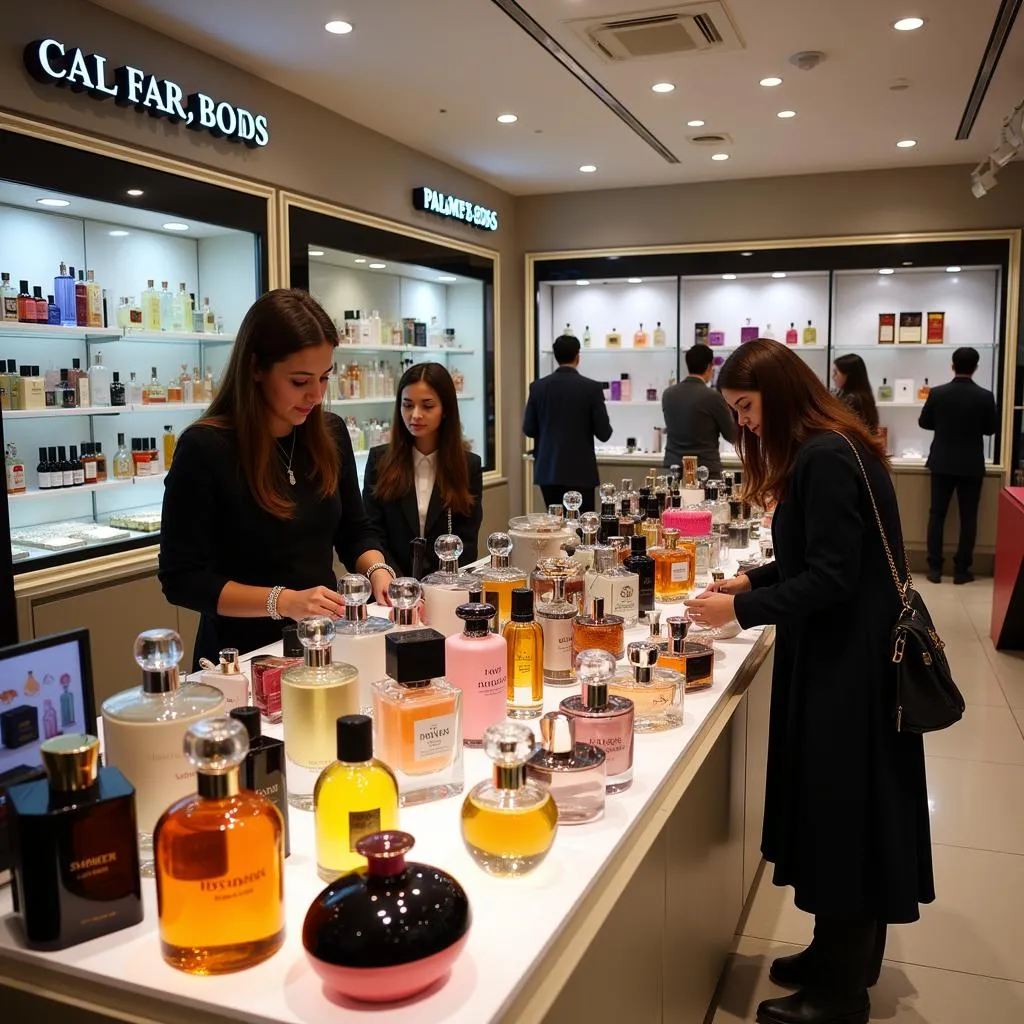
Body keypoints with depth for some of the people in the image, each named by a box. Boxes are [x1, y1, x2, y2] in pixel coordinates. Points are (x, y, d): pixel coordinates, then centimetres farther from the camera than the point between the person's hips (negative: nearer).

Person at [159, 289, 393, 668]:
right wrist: (283, 601, -23)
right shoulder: (205, 448, -15)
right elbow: (181, 579, -13)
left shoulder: (330, 433, 0)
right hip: (244, 654, -4)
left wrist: (378, 571, -9)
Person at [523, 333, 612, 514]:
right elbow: (604, 433, -8)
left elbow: (528, 430, 4)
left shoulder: (538, 386, 0)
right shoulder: (592, 387, -8)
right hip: (580, 471, -3)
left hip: (548, 470, 3)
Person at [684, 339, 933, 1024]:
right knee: (842, 810, 18)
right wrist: (751, 579, 7)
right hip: (846, 655, 10)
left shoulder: (825, 457, -20)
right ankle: (845, 955, 35)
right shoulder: (828, 450, 11)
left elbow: (830, 578, -23)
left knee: (841, 813, 2)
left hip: (848, 663, -10)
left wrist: (740, 609, -18)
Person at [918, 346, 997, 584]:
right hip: (971, 465, -1)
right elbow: (990, 429, 1)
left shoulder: (937, 393, -7)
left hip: (942, 463, 1)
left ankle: (934, 568, 7)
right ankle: (961, 570, 9)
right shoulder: (985, 396, -10)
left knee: (937, 515, 8)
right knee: (968, 518, 7)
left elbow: (924, 423, 3)